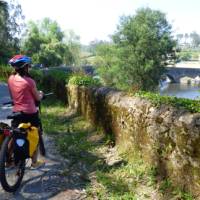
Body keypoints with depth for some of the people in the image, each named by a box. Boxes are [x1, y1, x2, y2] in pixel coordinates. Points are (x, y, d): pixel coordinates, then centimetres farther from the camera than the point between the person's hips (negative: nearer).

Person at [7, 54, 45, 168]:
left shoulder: (11, 79, 0)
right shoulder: (29, 81, -17)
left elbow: (12, 96, 12)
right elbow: (38, 98, -6)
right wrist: (41, 94, 16)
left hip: (16, 112, 6)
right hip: (30, 113, -5)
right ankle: (34, 162, 21)